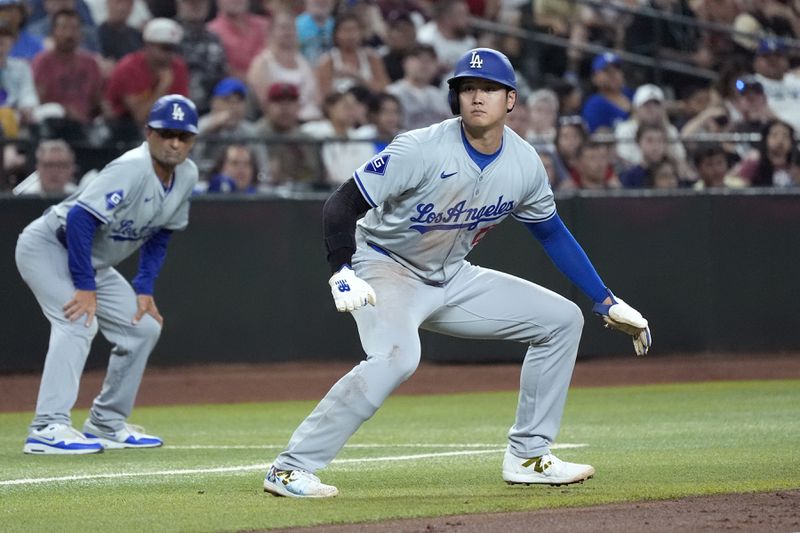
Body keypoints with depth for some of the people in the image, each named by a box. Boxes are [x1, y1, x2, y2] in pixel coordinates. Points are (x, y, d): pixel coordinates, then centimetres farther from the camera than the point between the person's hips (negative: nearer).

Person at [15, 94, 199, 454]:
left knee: (144, 327, 8)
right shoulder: (133, 169, -29)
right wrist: (85, 287, -32)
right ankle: (48, 428, -35)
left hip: (94, 262, 9)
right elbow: (80, 217, -34)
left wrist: (144, 289, 0)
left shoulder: (186, 175, -2)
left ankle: (106, 424, 18)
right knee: (78, 322, -27)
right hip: (48, 247, -9)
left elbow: (158, 235, 10)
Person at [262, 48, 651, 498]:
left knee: (561, 320, 3)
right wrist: (342, 273, -39)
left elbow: (553, 233, 9)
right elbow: (342, 205, -24)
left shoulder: (525, 163, -7)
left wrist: (609, 303, 10)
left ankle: (528, 456, 10)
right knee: (397, 355, -36)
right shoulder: (422, 150, -25)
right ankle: (291, 468, -31)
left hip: (451, 280, 7)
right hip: (386, 268, -7)